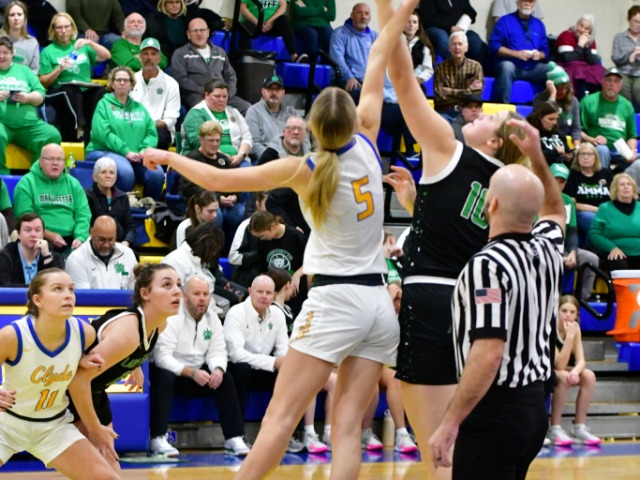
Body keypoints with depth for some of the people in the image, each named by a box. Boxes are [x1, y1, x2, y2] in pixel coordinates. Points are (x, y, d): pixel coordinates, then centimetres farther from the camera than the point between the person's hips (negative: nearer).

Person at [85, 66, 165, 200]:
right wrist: (126, 152, -16)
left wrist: (144, 151, -9)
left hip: (136, 156, 4)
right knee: (125, 172, -37)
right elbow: (102, 133, -8)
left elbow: (151, 133, 13)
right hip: (103, 152, -4)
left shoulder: (139, 107, 22)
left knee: (157, 173, -26)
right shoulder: (104, 104, 8)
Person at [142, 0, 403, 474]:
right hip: (381, 305, 5)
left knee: (280, 417, -7)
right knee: (347, 426, 0)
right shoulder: (367, 145, 4)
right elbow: (378, 61, 13)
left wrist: (167, 157, 14)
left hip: (335, 300, -5)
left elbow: (218, 179, 0)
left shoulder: (305, 170, -6)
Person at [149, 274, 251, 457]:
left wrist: (218, 370, -24)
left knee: (226, 379, -17)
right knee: (165, 378, -37)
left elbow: (217, 352, 0)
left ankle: (234, 438, -18)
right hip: (169, 372, -5)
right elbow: (162, 357, -24)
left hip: (197, 372, 6)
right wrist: (191, 373, -34)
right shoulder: (172, 318, -17)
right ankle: (158, 439, -39)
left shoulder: (213, 319, 4)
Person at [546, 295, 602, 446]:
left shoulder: (575, 327, -5)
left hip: (560, 371, 6)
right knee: (563, 377, -35)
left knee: (589, 376, -17)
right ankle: (554, 429, -25)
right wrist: (569, 337, -36)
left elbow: (581, 360, -10)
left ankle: (579, 428, -11)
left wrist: (575, 371, -34)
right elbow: (559, 365, -29)